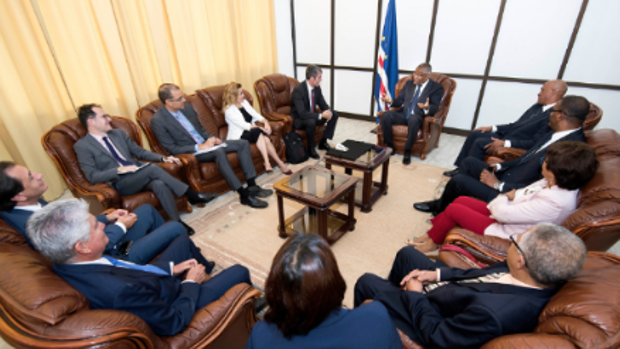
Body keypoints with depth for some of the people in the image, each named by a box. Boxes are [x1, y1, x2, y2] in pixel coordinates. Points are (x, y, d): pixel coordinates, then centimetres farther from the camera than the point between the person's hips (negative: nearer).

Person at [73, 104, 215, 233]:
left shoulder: (119, 133, 16)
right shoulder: (82, 146, -1)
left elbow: (140, 152, 18)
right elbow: (92, 177, -8)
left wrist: (163, 158, 2)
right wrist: (119, 170, -21)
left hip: (138, 176, 5)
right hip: (119, 184, -5)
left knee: (160, 184, -31)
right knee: (153, 168, -31)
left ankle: (178, 222, -32)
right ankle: (192, 195, -26)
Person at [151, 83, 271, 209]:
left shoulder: (187, 107, 4)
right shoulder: (158, 121, -15)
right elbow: (172, 149, -15)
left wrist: (211, 138, -5)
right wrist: (199, 147, -22)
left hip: (205, 143, 8)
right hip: (191, 152, -7)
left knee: (243, 143, -7)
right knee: (219, 152, -38)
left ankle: (252, 185, -12)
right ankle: (244, 194, -34)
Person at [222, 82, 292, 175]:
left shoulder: (244, 102, 16)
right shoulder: (229, 110, -6)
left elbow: (255, 114, 9)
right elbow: (243, 125, -15)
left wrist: (265, 122, -11)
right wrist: (260, 128, -20)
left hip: (252, 132, 6)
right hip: (238, 136, -6)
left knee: (266, 139, -28)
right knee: (257, 132, -35)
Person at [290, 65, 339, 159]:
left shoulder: (317, 87, -4)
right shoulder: (298, 90, -27)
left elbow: (323, 104, 5)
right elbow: (302, 113, -34)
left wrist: (328, 111, -19)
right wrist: (321, 115, -36)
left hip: (312, 115, 8)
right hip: (299, 119, -8)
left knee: (334, 114, -1)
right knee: (311, 122, -39)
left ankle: (323, 142, 7)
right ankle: (311, 148, -15)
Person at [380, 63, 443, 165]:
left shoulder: (436, 87, 2)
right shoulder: (409, 83, 17)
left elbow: (435, 107, -8)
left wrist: (427, 108, -33)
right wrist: (391, 101, -8)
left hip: (419, 117, -4)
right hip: (403, 114, 5)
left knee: (413, 120, -41)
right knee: (386, 115, -25)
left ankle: (407, 151, -24)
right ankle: (390, 147, -13)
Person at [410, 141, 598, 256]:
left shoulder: (554, 203, -35)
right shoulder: (559, 185, -8)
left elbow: (504, 213, -28)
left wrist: (502, 198, -8)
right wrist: (508, 196, -10)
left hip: (503, 232, -9)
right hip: (502, 216, 9)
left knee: (453, 209, -8)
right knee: (461, 200, 7)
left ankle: (432, 243, 18)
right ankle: (432, 234, 20)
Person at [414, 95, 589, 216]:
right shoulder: (558, 134, 2)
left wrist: (498, 185, -20)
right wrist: (499, 166, 1)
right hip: (505, 175, 10)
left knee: (458, 180, -13)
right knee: (468, 162, 12)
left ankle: (439, 208, 19)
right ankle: (442, 202, 23)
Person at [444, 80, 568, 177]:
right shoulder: (538, 107, 12)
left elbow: (535, 143, -22)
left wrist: (505, 143, -25)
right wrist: (492, 128, 6)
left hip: (517, 148, -9)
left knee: (480, 143, -24)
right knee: (475, 134, -1)